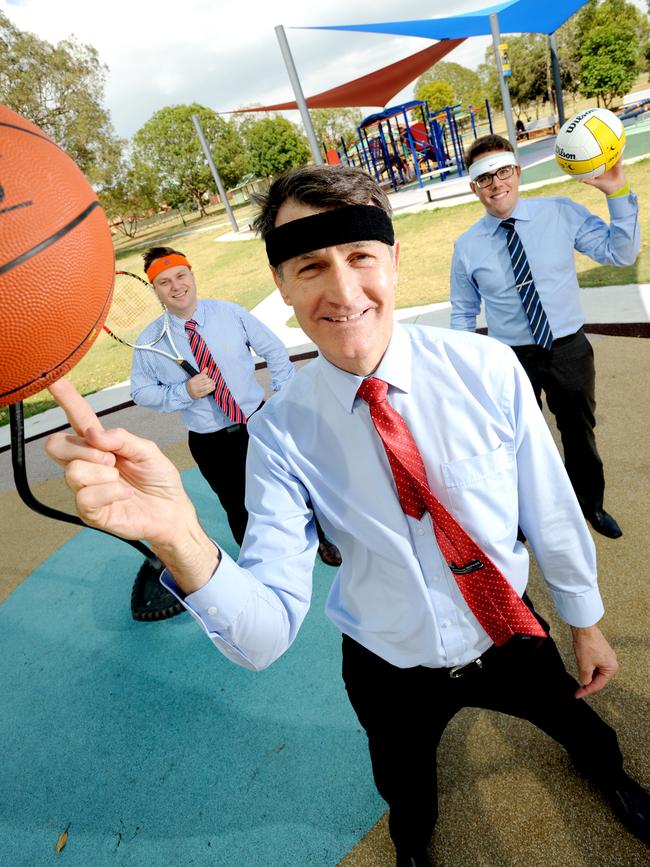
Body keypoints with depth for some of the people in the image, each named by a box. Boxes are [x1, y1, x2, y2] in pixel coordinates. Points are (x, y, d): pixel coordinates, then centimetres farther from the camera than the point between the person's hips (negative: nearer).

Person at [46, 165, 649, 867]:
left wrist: (585, 621, 3)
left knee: (584, 726, 32)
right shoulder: (281, 434, -24)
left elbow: (550, 506, -10)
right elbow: (266, 637, -28)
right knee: (407, 798, 29)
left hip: (513, 639, 1)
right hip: (392, 676, 0)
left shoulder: (488, 369, -23)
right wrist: (178, 538, -47)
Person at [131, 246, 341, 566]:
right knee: (238, 509, 15)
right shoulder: (150, 342, -10)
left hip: (257, 422, 1)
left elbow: (274, 350, 1)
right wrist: (185, 392, -19)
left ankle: (319, 538, 47)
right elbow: (141, 392, -2)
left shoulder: (230, 312, -8)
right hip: (209, 443, 0)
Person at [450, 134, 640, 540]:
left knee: (580, 432, 20)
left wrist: (618, 194, -19)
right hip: (512, 358, -1)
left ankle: (591, 503, 49)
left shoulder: (562, 213, -6)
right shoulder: (467, 247, -7)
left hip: (570, 348, 1)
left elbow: (621, 253, -7)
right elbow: (463, 314, 1)